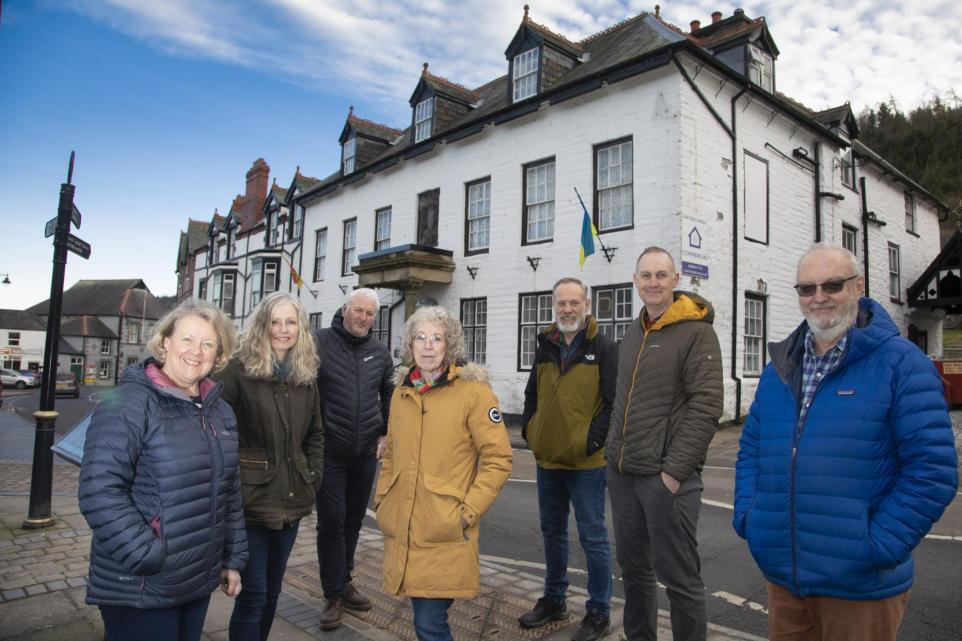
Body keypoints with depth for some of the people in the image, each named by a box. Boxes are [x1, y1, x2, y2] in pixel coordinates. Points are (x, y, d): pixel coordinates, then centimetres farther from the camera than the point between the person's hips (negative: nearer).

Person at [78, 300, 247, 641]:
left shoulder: (221, 412, 7)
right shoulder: (129, 404, -15)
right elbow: (100, 492, -21)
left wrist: (233, 559, 12)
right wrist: (150, 558, -21)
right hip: (140, 590, -6)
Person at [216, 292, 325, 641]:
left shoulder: (306, 375, 7)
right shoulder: (239, 369, -10)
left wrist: (312, 477, 5)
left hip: (291, 500, 5)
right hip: (251, 499, -5)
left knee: (272, 589, 18)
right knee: (253, 593, 2)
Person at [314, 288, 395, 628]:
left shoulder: (379, 351, 6)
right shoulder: (321, 342, -8)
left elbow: (390, 393, 17)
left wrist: (386, 433, 9)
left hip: (367, 452, 4)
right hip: (330, 450, -4)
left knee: (353, 520, 15)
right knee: (331, 521, 0)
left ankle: (344, 582, 32)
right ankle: (333, 596, 14)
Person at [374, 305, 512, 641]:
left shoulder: (473, 390, -9)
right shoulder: (401, 392, 9)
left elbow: (498, 459, -9)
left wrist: (469, 511, -13)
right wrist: (382, 498, 11)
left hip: (445, 535, -5)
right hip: (402, 531, 5)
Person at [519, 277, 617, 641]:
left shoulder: (603, 348, -8)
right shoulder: (546, 347, 9)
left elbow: (613, 403, -13)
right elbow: (532, 395, 18)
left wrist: (592, 440, -17)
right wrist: (529, 430, 6)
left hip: (586, 462, -6)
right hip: (547, 459, 6)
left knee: (592, 537, 5)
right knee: (552, 533, 19)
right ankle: (553, 600, 36)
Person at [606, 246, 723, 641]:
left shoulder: (696, 332, -9)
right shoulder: (633, 333, 13)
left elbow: (706, 407, -15)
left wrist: (674, 471, -17)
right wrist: (614, 453, 13)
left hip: (666, 478, -7)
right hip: (622, 475, 7)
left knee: (679, 577, 4)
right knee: (633, 568, 19)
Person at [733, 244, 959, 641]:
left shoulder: (901, 363, -9)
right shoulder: (778, 369, 8)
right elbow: (750, 449, 14)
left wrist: (878, 545, -17)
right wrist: (747, 516, 2)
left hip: (860, 585, -5)